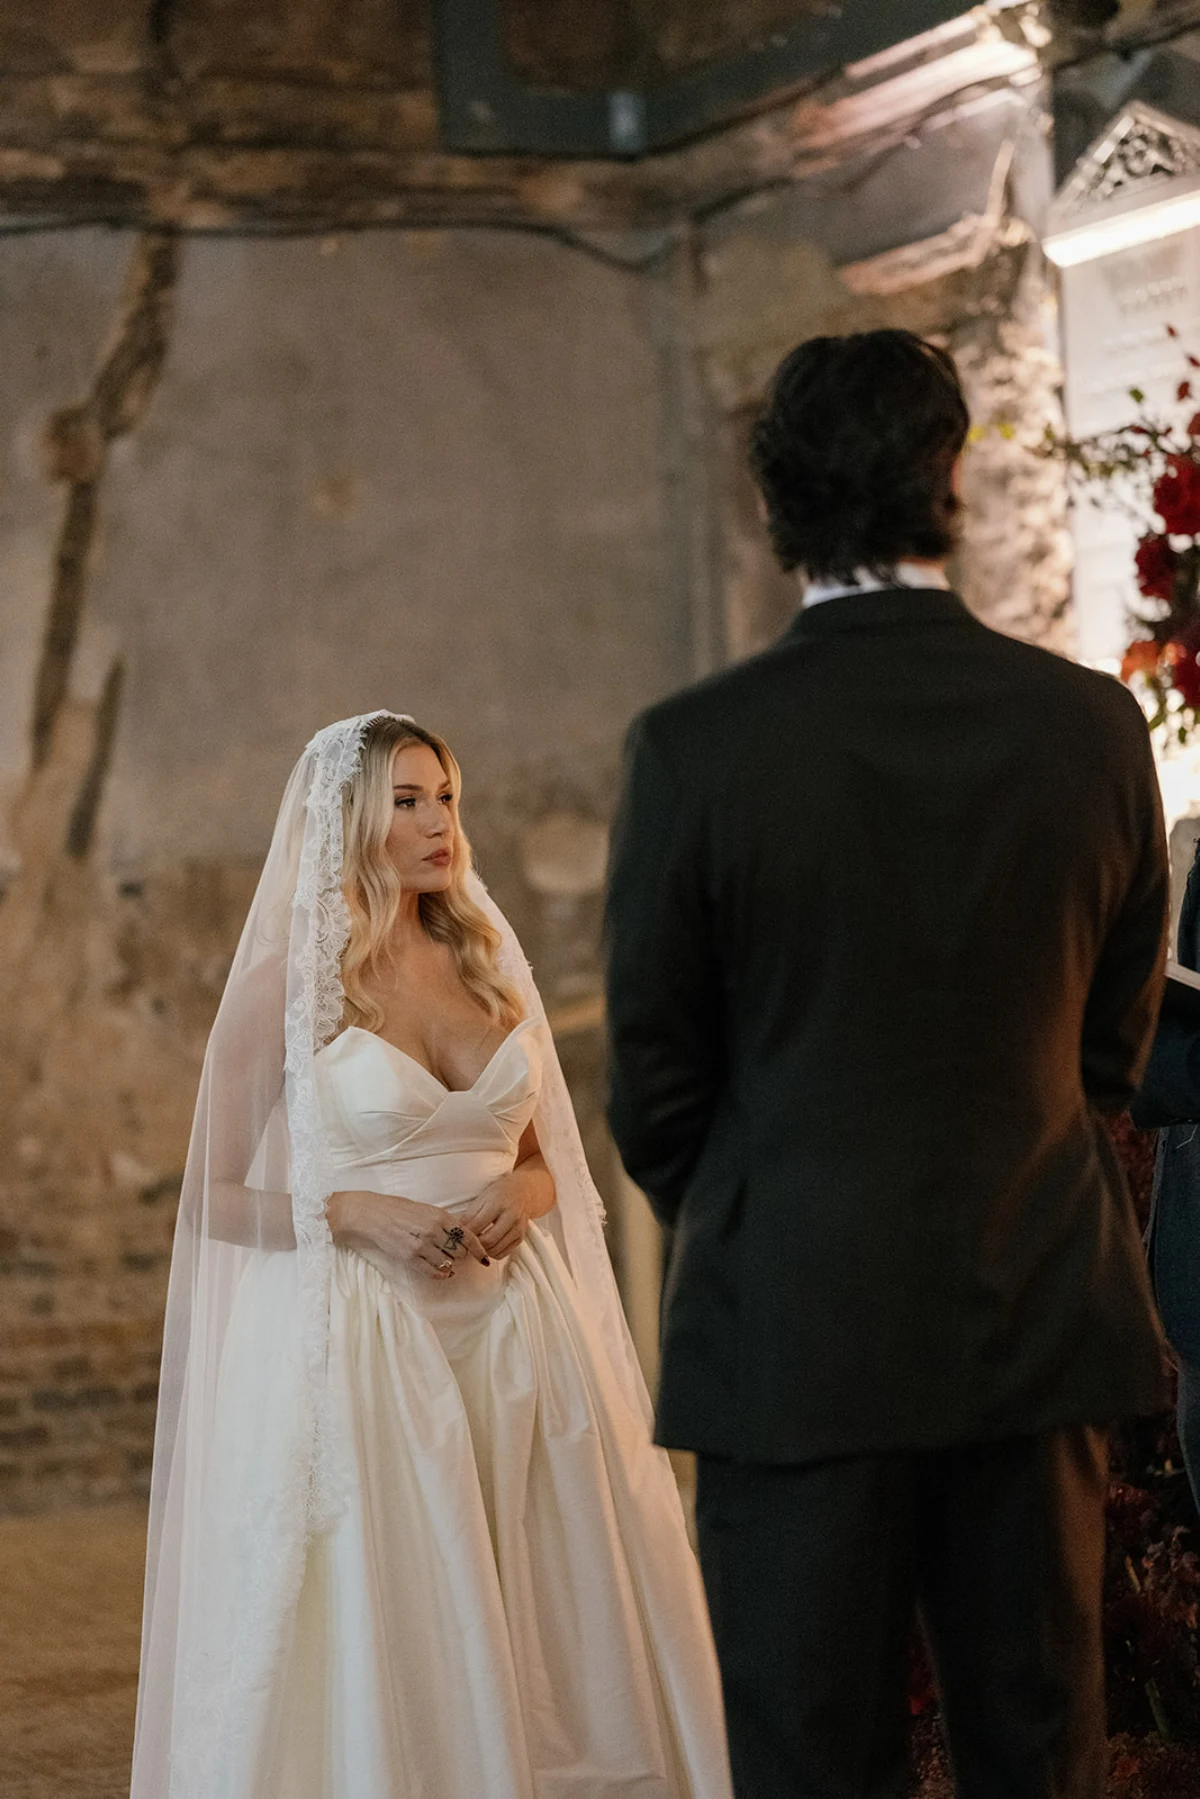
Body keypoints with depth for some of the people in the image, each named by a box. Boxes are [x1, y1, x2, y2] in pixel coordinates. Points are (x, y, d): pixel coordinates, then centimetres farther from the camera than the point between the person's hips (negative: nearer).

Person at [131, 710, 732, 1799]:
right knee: (373, 1633, -5)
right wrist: (357, 1212, -16)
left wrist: (520, 1193, -2)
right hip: (359, 1333, -5)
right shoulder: (284, 985, -3)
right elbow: (215, 1197, -2)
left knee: (539, 1617, 2)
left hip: (510, 1330, 5)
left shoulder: (485, 965, 12)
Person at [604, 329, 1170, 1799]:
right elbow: (1114, 1040, 9)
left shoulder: (694, 748, -12)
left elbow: (651, 1078, -2)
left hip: (796, 1335, -3)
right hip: (1040, 1313, 3)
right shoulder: (1091, 724, -3)